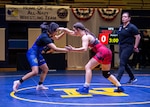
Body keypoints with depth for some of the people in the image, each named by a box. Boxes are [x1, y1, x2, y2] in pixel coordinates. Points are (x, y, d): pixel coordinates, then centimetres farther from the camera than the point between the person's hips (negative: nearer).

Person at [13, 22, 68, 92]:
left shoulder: (48, 34, 0)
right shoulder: (45, 37, -27)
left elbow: (57, 37, 22)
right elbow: (55, 49, -32)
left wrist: (64, 32, 8)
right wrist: (66, 50, -29)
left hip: (37, 54, 10)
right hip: (32, 53, -10)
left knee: (45, 69, 13)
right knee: (35, 72, -23)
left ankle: (40, 85, 22)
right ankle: (18, 82, -13)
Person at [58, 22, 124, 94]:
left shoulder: (85, 37, -10)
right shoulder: (86, 34, 18)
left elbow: (84, 49, -27)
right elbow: (70, 32, 23)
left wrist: (73, 49, -33)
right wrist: (62, 29, 15)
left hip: (102, 52, -10)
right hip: (107, 52, 10)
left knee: (88, 67, -10)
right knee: (106, 73, 19)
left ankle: (86, 88, -15)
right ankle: (120, 87, 21)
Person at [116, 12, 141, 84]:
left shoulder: (132, 27, -11)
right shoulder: (120, 27, 10)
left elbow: (138, 37, -10)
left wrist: (135, 47, -10)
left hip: (128, 47, -8)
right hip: (121, 47, 8)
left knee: (122, 64, -13)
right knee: (125, 64, 14)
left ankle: (117, 80, -15)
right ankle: (133, 78, 28)